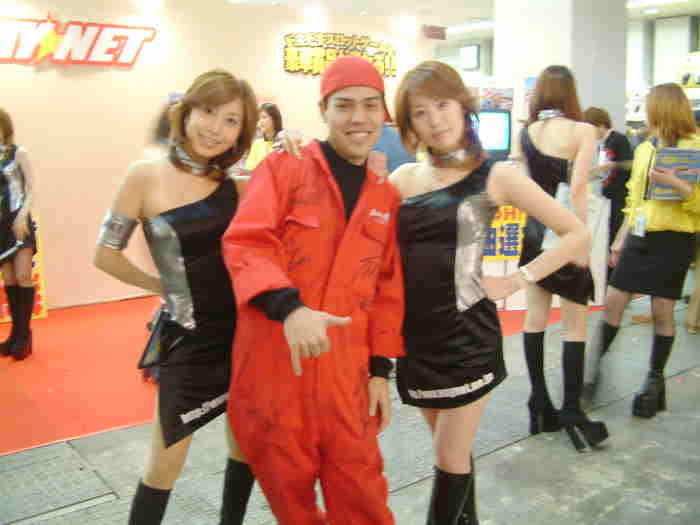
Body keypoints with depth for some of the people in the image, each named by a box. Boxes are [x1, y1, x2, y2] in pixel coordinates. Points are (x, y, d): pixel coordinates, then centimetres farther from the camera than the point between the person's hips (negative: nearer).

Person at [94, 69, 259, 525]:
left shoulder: (238, 188, 0)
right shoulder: (147, 176, -8)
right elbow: (106, 254, -2)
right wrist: (162, 287, 3)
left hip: (245, 331, 4)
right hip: (189, 339, -3)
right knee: (166, 464, 7)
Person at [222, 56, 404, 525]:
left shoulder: (386, 197, 10)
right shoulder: (283, 168, -3)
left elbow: (387, 287, 12)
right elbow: (244, 243, -15)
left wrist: (380, 368, 8)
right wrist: (288, 306, -31)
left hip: (346, 365, 3)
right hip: (275, 359, -2)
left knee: (358, 483, 9)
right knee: (289, 481, 14)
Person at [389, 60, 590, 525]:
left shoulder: (496, 175, -7)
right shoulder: (405, 177, 4)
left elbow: (577, 234, -5)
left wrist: (517, 280, -10)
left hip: (467, 336, -4)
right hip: (416, 334, 4)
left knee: (450, 460, 4)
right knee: (452, 451, 20)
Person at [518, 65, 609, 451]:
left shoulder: (527, 133, 4)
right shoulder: (582, 131, -10)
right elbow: (577, 191, -15)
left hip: (535, 230, 5)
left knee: (535, 318, 10)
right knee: (575, 325, 2)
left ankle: (540, 406, 18)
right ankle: (571, 413, 6)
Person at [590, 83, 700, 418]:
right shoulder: (644, 149, 13)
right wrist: (621, 239, 17)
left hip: (673, 240, -5)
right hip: (639, 237, 6)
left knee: (662, 311, 2)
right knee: (613, 301, 4)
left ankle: (655, 379, 17)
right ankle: (598, 361, 17)